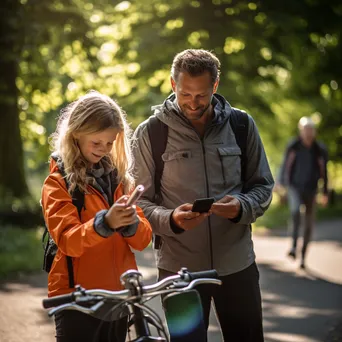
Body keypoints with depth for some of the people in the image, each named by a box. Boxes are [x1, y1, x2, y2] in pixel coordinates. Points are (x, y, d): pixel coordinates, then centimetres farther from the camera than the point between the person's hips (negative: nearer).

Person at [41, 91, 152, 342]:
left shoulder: (120, 178, 10)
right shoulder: (58, 182, -6)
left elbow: (143, 240, 2)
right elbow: (68, 242, -19)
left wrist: (131, 224, -20)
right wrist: (104, 222, -36)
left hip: (119, 295, 5)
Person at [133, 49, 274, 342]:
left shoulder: (241, 125, 1)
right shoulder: (150, 133, -4)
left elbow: (263, 186, 7)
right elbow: (140, 201, -3)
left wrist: (241, 207, -15)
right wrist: (172, 219, -23)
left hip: (237, 265, 2)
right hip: (179, 268, -1)